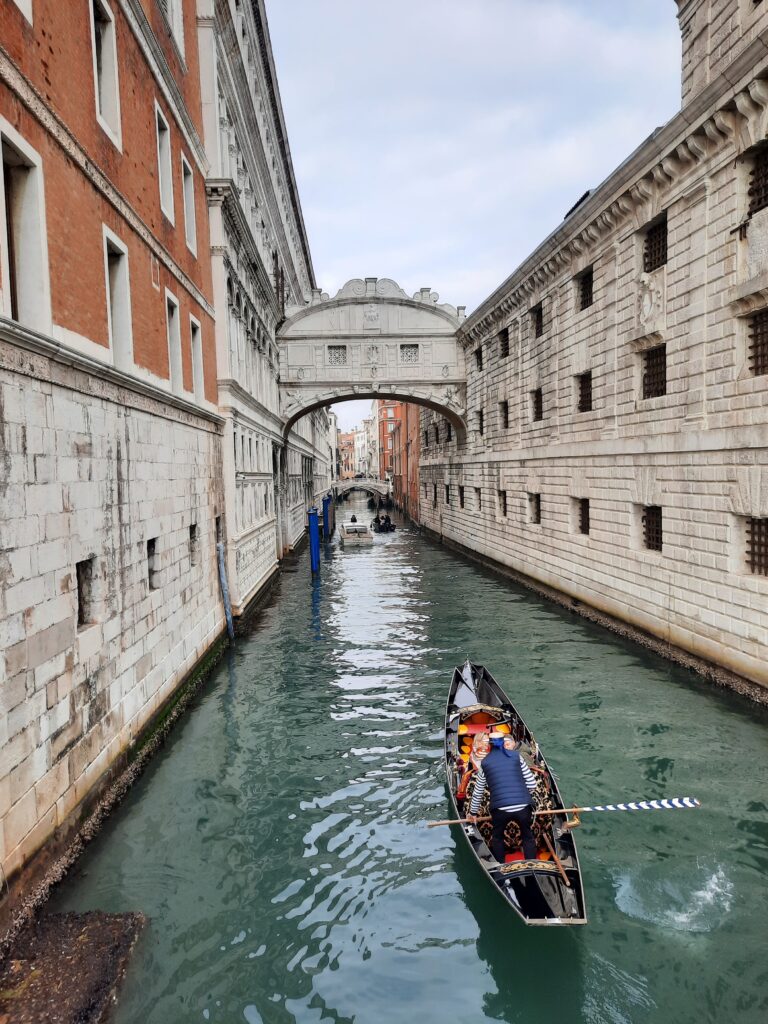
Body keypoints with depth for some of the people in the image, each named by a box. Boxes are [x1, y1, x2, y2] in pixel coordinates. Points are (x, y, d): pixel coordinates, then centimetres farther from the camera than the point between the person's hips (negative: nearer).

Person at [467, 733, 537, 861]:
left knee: (497, 837, 27)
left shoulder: (485, 763, 10)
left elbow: (478, 792, 19)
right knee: (528, 836, 25)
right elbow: (532, 785, 8)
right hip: (523, 807, 0)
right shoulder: (516, 756, 9)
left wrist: (473, 813, 32)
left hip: (500, 809, 0)